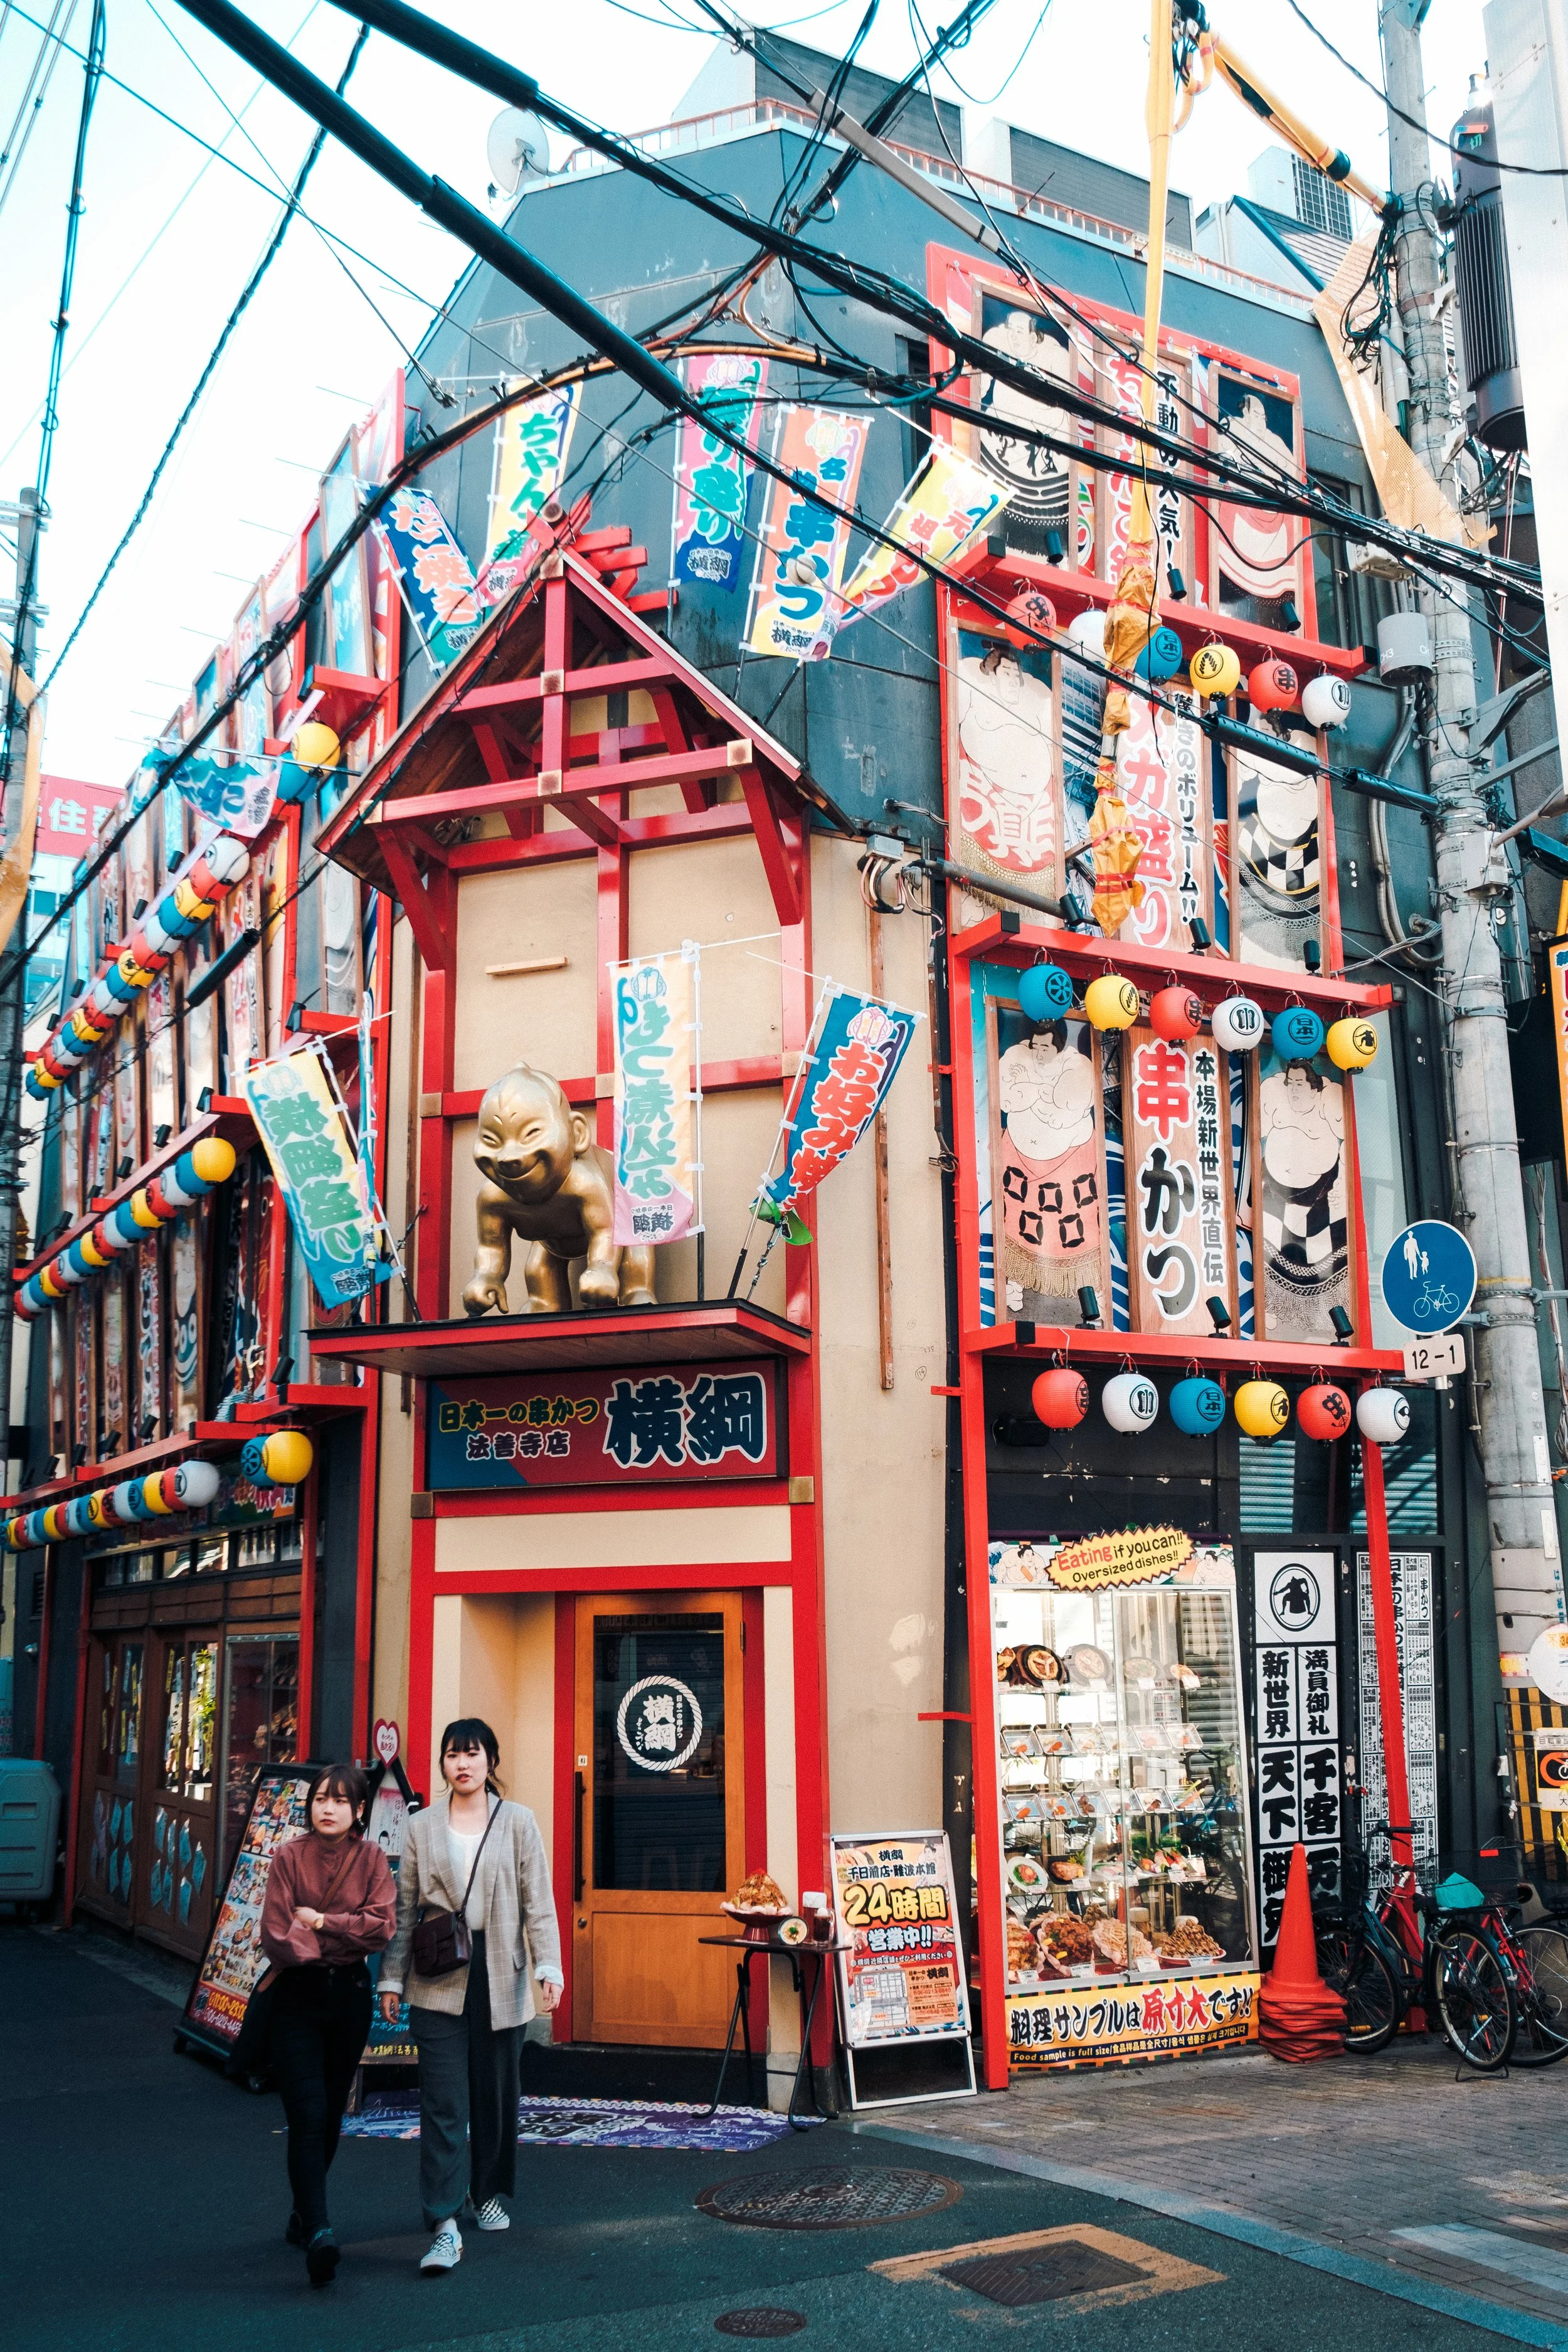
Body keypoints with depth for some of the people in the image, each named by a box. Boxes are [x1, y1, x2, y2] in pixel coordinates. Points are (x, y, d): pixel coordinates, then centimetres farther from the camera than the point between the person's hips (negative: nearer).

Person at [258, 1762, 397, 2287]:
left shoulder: (371, 1859, 1)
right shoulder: (289, 1856, -5)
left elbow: (383, 1925, -10)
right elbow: (276, 1937, -10)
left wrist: (320, 1921, -14)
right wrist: (345, 1938, -13)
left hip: (350, 1994, 3)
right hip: (297, 1995, -3)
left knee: (331, 2115, 14)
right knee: (307, 2115, -13)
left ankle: (304, 2213, 32)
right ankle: (317, 2232, -18)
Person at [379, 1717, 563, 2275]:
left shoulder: (518, 1823, 2)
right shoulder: (422, 1827, 5)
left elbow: (539, 1903, 0)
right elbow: (405, 1909, 8)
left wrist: (548, 1967, -10)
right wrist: (391, 1979, 6)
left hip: (500, 1980, 0)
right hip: (438, 1983, 0)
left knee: (496, 2094, 12)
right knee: (443, 2103, -6)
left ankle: (490, 2194, 33)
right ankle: (445, 2226, -5)